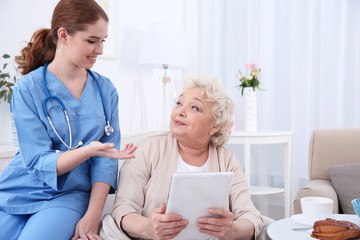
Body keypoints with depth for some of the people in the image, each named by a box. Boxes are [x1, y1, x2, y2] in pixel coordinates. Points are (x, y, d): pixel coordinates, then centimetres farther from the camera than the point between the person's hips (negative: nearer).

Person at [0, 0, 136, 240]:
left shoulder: (105, 89, 4)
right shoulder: (28, 88, -6)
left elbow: (106, 160, 0)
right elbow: (38, 161, -11)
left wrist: (92, 216, -12)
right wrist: (87, 150, -29)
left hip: (67, 195, 1)